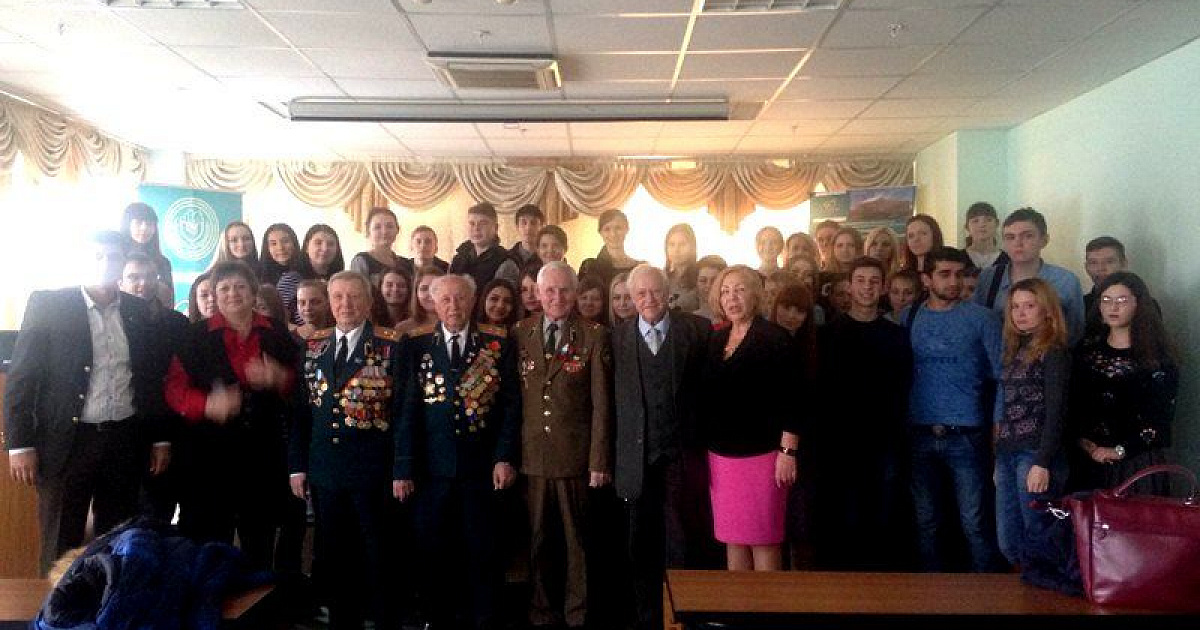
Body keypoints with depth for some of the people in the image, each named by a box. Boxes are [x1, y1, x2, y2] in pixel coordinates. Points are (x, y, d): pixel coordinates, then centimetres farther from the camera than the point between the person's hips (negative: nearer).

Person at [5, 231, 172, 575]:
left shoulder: (139, 311, 6)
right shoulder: (46, 304, -3)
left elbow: (153, 378, 10)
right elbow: (21, 377, -4)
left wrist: (161, 438, 8)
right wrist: (20, 443, -9)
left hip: (126, 442, 3)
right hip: (67, 441, -3)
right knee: (60, 549, 7)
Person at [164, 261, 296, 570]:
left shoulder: (277, 334, 7)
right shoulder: (196, 335, 2)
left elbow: (296, 387, 13)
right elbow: (174, 388, -2)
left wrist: (280, 380, -10)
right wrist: (207, 405, -20)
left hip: (263, 453, 2)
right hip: (208, 452, -2)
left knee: (259, 544, 12)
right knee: (207, 542, 3)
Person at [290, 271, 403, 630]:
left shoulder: (392, 345, -5)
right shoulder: (313, 345, 8)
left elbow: (402, 411, -7)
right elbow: (301, 410, 9)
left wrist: (401, 469, -10)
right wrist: (297, 465, 4)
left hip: (372, 468, -4)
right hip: (324, 469, 4)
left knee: (379, 556, 6)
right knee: (334, 556, 13)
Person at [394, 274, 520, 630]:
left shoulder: (498, 342, 3)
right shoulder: (417, 344, 4)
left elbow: (511, 404, 2)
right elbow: (407, 410, 0)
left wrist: (505, 458, -6)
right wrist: (403, 468, -4)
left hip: (482, 467, 0)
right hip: (431, 468, 1)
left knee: (482, 554, 7)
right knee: (435, 554, 9)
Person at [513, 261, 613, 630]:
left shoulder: (594, 336, -1)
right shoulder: (519, 334, 6)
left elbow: (601, 403, -3)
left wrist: (599, 460, -7)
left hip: (576, 455, -2)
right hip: (531, 456, 2)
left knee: (577, 539, 8)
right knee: (536, 540, 11)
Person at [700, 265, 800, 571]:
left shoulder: (774, 338, -6)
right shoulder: (716, 340, 10)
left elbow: (790, 397, -10)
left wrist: (788, 451, -14)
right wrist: (703, 449, 12)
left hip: (761, 454, -5)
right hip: (720, 455, 5)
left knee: (763, 539, 1)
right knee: (732, 539, 11)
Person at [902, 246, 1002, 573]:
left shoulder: (981, 318, -1)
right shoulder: (907, 318, 6)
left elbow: (1002, 375, -1)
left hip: (966, 436, -2)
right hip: (919, 436, 3)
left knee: (974, 523, 1)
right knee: (926, 521, 12)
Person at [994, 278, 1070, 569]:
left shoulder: (1054, 352, -5)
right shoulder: (1016, 350, 17)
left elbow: (1055, 412, -11)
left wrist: (1042, 463, -18)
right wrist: (999, 458, 13)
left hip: (1035, 455, -7)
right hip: (1007, 454, 7)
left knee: (1037, 539, -1)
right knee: (1008, 543, 8)